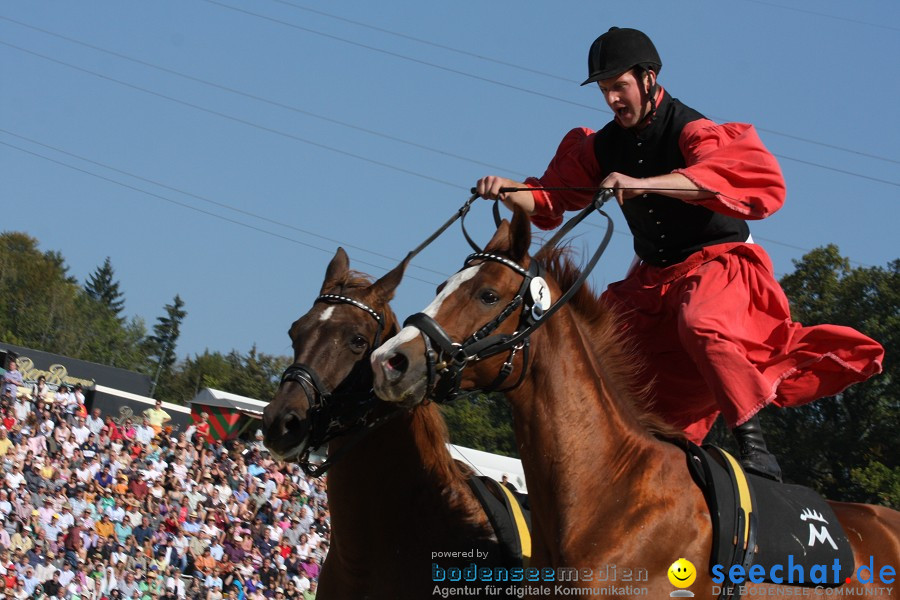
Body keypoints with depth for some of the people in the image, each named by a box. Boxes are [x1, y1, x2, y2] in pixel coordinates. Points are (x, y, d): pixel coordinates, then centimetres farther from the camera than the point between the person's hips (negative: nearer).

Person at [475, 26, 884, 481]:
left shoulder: (690, 132, -16)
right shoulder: (604, 146, 5)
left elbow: (725, 174, -38)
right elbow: (548, 200, 9)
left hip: (717, 265, -8)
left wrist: (641, 184, -48)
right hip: (652, 280, 8)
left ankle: (752, 441, -32)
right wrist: (508, 189, -13)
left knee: (703, 325, -38)